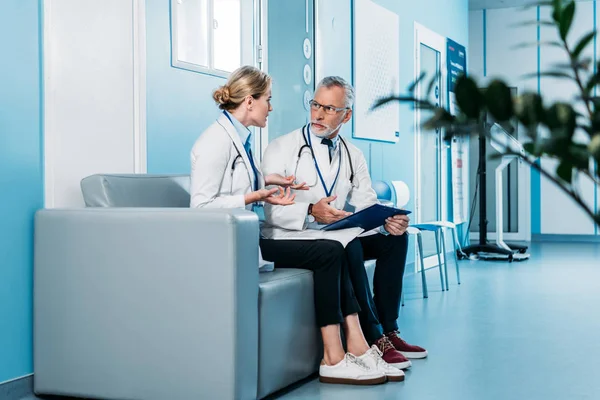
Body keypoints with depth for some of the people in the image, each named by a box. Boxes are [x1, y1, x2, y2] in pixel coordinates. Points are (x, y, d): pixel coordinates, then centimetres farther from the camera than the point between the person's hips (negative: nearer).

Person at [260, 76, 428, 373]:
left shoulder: (353, 156, 11)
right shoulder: (282, 148, -7)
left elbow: (368, 206, 5)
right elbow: (269, 210, -16)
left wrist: (389, 221, -17)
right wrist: (311, 214, -32)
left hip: (336, 235, 6)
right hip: (288, 239, -6)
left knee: (394, 238, -12)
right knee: (348, 248, -32)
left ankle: (388, 331, -9)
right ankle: (374, 341, -23)